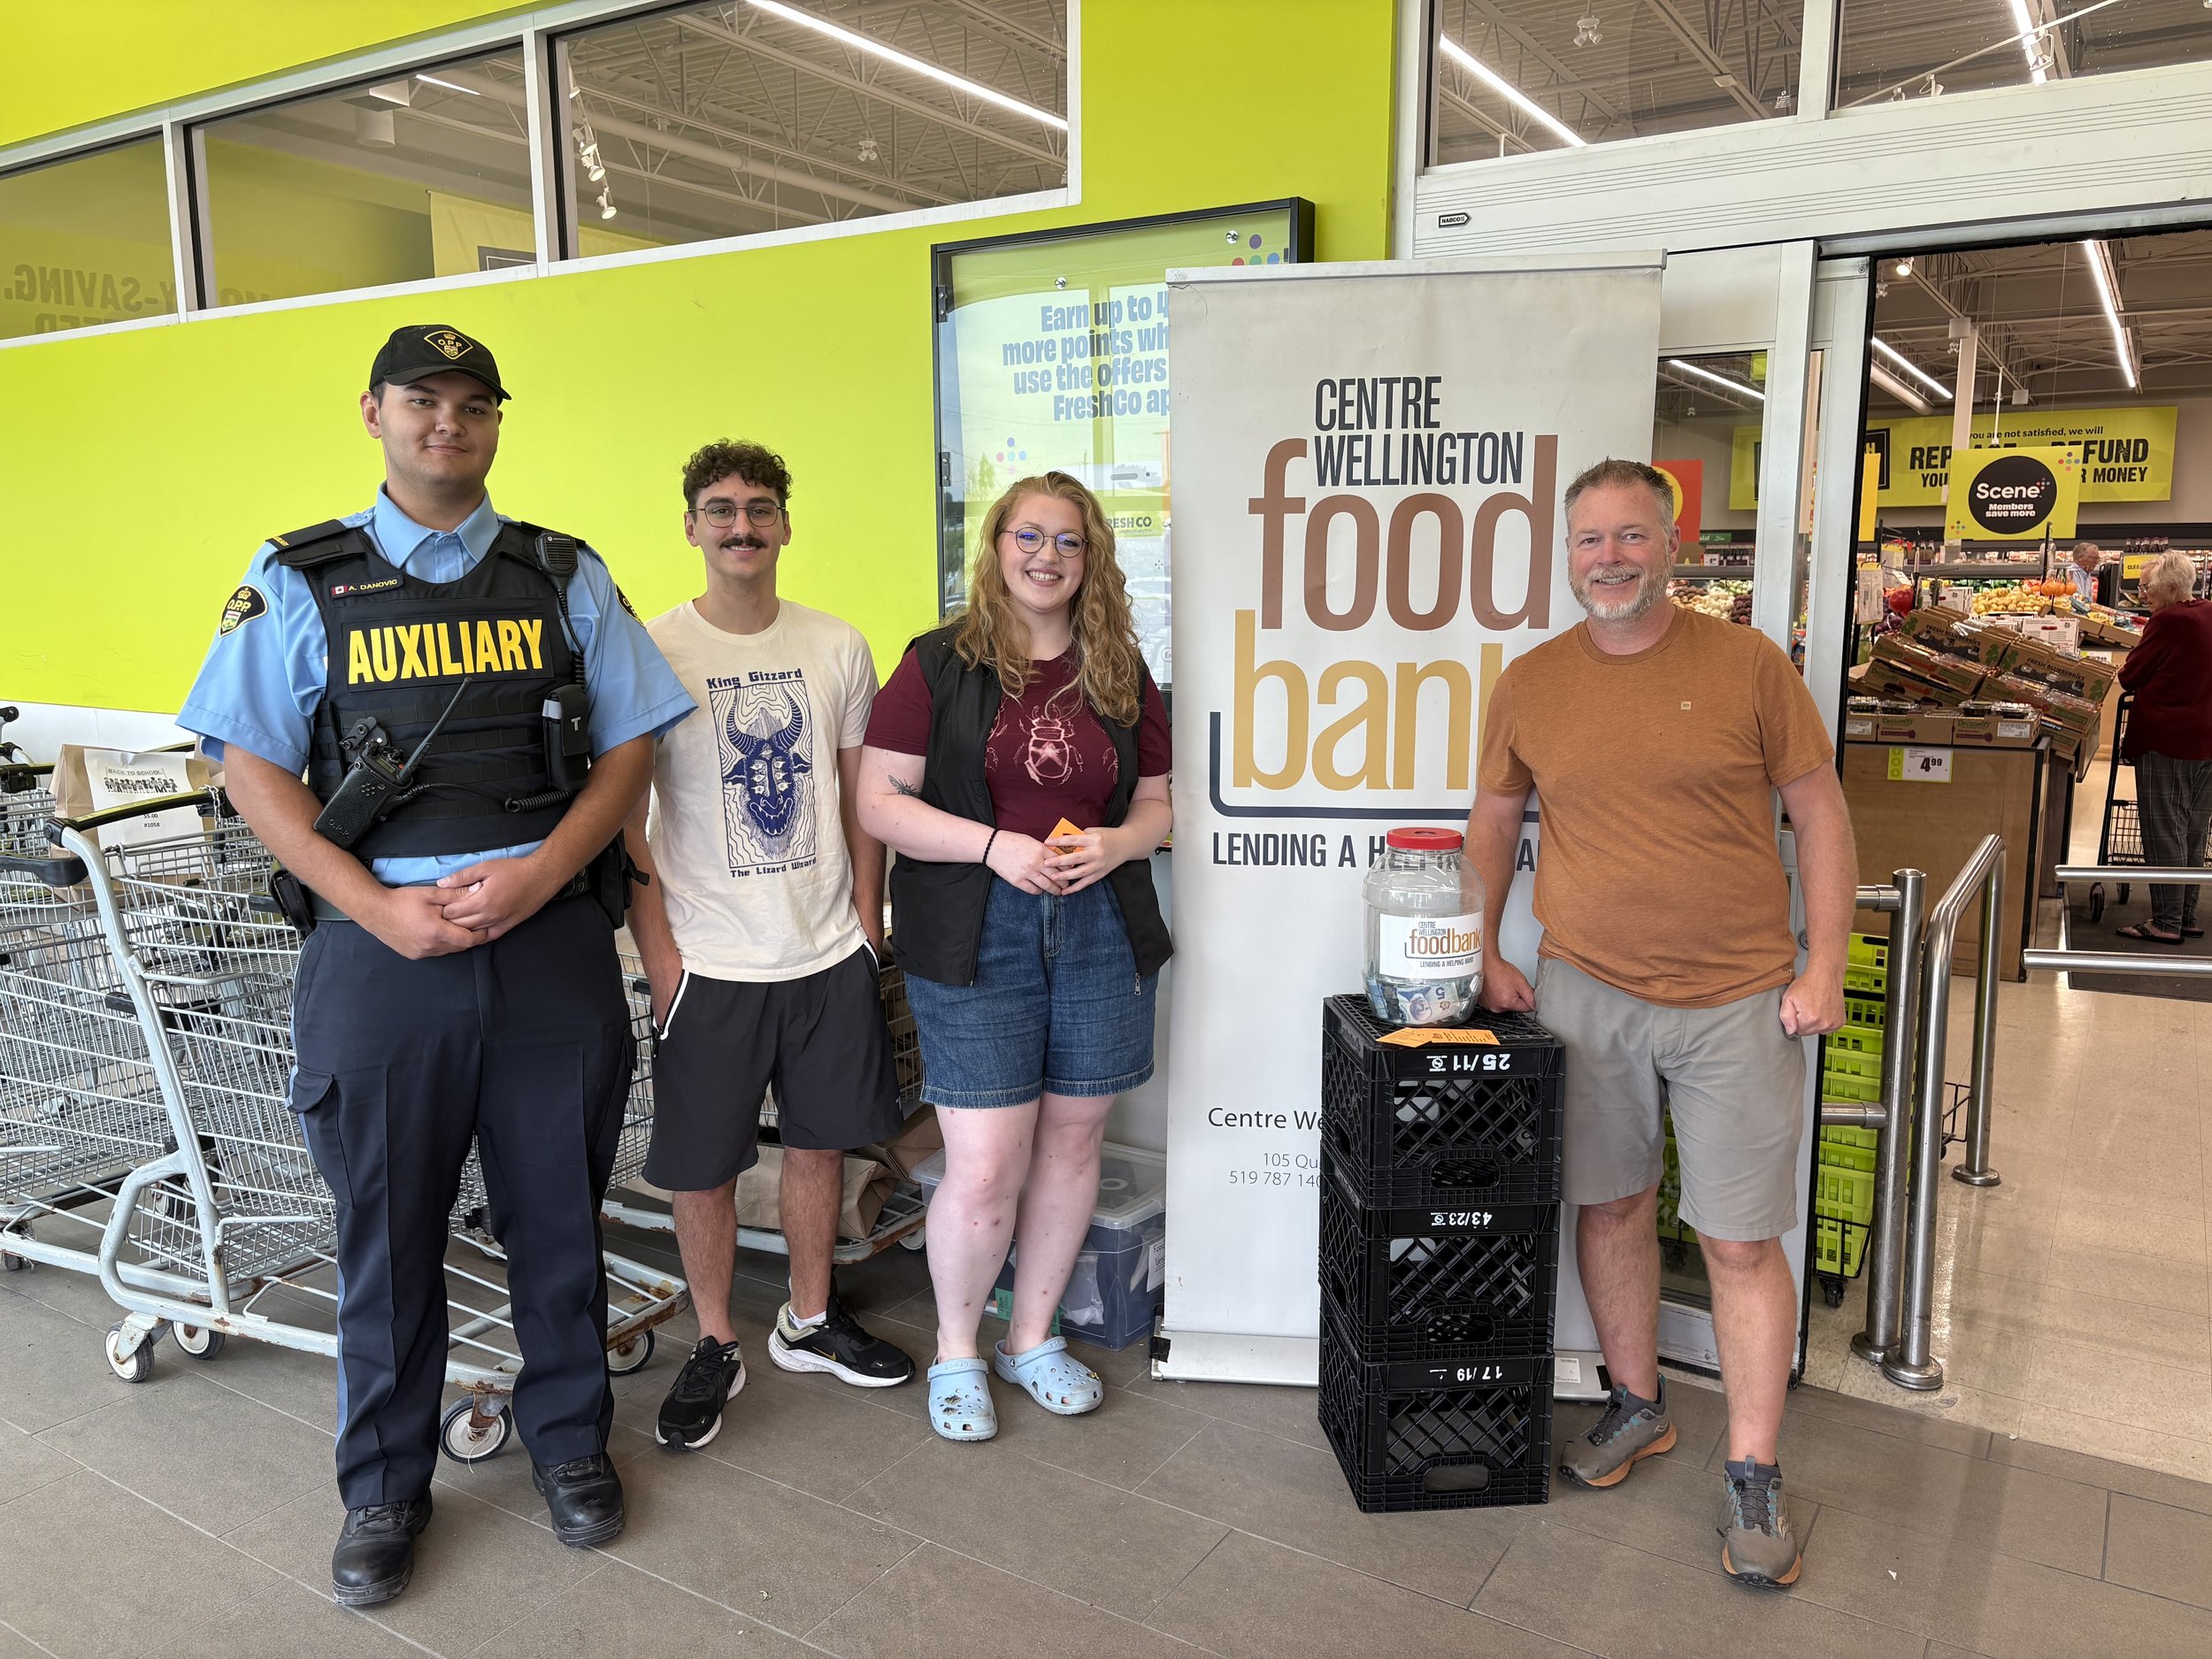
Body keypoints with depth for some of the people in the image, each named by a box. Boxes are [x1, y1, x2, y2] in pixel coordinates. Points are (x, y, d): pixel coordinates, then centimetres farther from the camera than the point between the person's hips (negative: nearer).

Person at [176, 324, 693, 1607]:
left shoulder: (567, 577, 7)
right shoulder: (300, 582, 4)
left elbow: (633, 745, 4)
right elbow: (253, 764, 0)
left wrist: (538, 873, -11)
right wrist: (379, 907, -12)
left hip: (552, 940, 1)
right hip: (380, 948, -1)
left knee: (559, 1212, 12)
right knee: (388, 1232, 11)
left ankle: (569, 1437, 35)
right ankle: (385, 1486, 31)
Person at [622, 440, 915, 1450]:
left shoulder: (838, 647, 4)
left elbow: (859, 797, 10)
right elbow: (620, 816, -6)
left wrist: (865, 920, 5)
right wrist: (657, 949, -10)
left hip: (830, 951, 3)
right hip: (707, 959, -3)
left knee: (820, 1141, 15)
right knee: (703, 1166, 6)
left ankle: (809, 1322, 35)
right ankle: (715, 1348, 27)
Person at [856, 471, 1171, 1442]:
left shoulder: (1121, 675, 10)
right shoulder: (940, 665, -1)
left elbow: (1157, 804, 15)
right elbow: (878, 801, -6)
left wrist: (1117, 843, -7)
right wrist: (996, 845, -17)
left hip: (1101, 933, 4)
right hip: (976, 936, -4)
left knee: (1071, 1143, 11)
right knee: (984, 1168, -4)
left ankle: (1032, 1339, 32)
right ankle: (955, 1353, 22)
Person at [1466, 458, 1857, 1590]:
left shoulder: (1746, 663, -3)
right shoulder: (1529, 685, 4)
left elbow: (1821, 816, 1)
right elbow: (1493, 824, 14)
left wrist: (1823, 968, -5)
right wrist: (1484, 953, 7)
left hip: (1739, 1001, -2)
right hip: (1584, 990, 2)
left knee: (1742, 1240, 3)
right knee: (1610, 1205, 13)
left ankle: (1752, 1476, 18)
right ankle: (1638, 1407, 35)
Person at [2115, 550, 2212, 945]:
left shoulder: (2168, 622, -15)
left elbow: (2130, 676, -8)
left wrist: (2127, 664, 12)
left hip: (2166, 740, -8)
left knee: (2164, 833, -3)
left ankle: (2166, 922, 0)